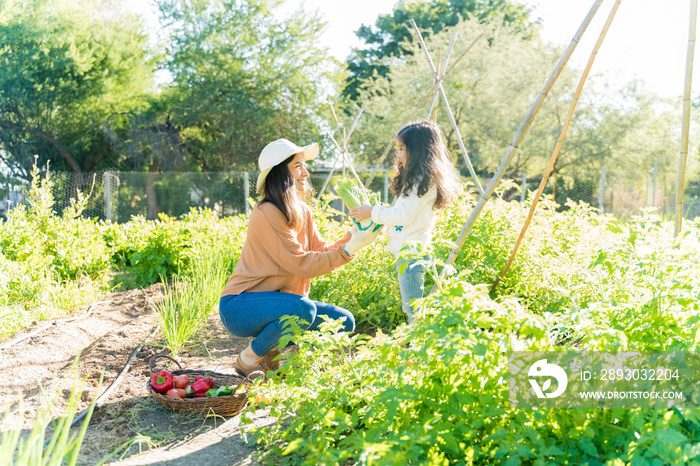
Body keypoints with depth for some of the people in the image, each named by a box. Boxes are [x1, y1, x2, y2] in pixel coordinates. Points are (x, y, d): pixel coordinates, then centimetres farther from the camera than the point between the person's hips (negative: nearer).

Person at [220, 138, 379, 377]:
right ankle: (249, 359, -10)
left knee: (343, 322, -3)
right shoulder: (267, 214, -20)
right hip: (240, 306, -8)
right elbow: (301, 264, -22)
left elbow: (321, 254, 1)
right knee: (303, 308, -35)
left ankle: (271, 350, 8)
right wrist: (348, 250, -24)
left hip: (278, 300, 8)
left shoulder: (303, 212, 8)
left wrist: (351, 237, -13)